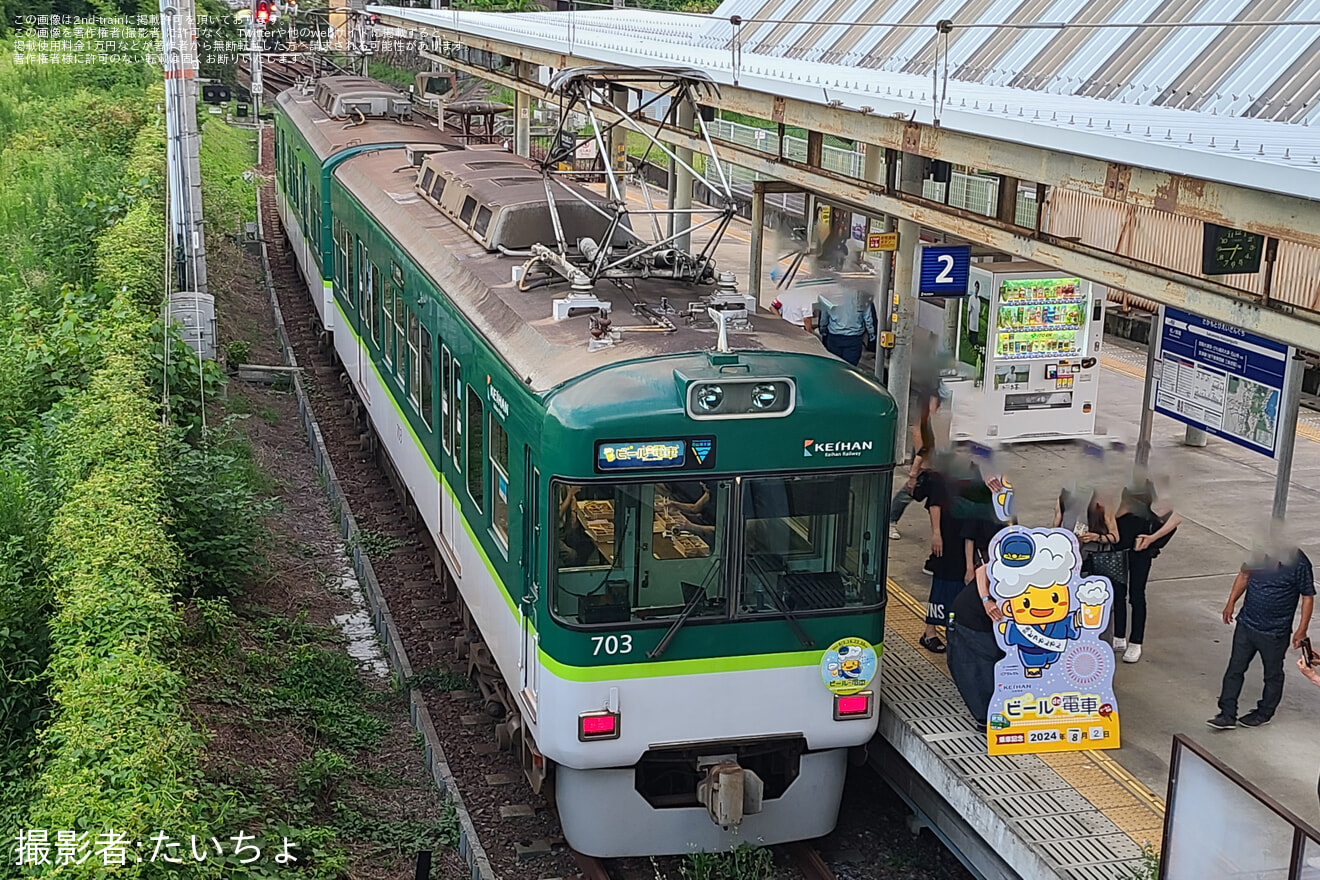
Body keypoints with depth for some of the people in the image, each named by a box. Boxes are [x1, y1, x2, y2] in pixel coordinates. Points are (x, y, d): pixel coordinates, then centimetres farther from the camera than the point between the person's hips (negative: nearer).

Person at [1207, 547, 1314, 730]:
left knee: (1273, 674, 15)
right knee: (1235, 669, 8)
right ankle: (1228, 715, 17)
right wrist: (1231, 602, 8)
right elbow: (1244, 575, 10)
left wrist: (1302, 630, -11)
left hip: (1274, 632, -4)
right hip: (1246, 624, 4)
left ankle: (1264, 713, 35)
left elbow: (1308, 597, -11)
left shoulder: (1299, 564, -20)